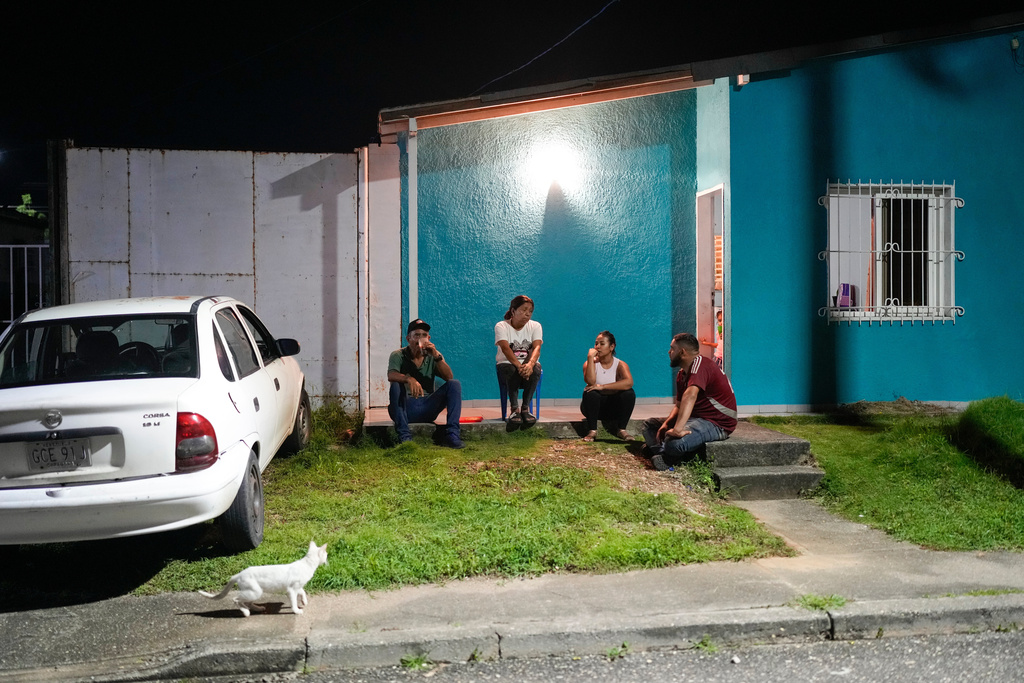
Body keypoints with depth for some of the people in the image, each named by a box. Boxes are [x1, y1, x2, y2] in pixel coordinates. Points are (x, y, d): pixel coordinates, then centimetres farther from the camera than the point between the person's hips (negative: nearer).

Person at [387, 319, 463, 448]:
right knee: (396, 385, -31)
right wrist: (409, 379, -44)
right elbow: (391, 376, -23)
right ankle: (404, 436, -31)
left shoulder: (432, 356, 6)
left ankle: (452, 434, -24)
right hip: (405, 407, -2)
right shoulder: (398, 355, -2)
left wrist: (437, 356, -21)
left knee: (454, 384, -15)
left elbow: (449, 377, -8)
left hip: (427, 408, 3)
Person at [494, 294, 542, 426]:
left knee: (535, 369, -33)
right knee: (513, 370, -37)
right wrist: (519, 365, -41)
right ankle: (514, 409, -32)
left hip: (527, 364, 2)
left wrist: (530, 364, -38)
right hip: (507, 364, -2)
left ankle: (525, 408, -25)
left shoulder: (535, 326, 3)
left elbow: (536, 347, -15)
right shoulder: (501, 326, -5)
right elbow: (505, 348, -22)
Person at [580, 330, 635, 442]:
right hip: (595, 405, 0)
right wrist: (590, 357, -26)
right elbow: (590, 381, -27)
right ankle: (592, 430, -19)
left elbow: (629, 382, -28)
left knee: (629, 393, -25)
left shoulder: (620, 365, -7)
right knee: (590, 393, -30)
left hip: (614, 406, 0)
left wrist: (602, 386, -33)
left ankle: (621, 429, -9)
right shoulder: (590, 363, -6)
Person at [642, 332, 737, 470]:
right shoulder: (682, 374, 14)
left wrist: (677, 429, -45)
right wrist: (666, 424, -5)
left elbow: (690, 395, -35)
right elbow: (679, 405, 15)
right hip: (696, 418, 11)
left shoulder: (699, 363, -20)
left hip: (717, 423, -11)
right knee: (650, 425, 12)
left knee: (675, 441, -36)